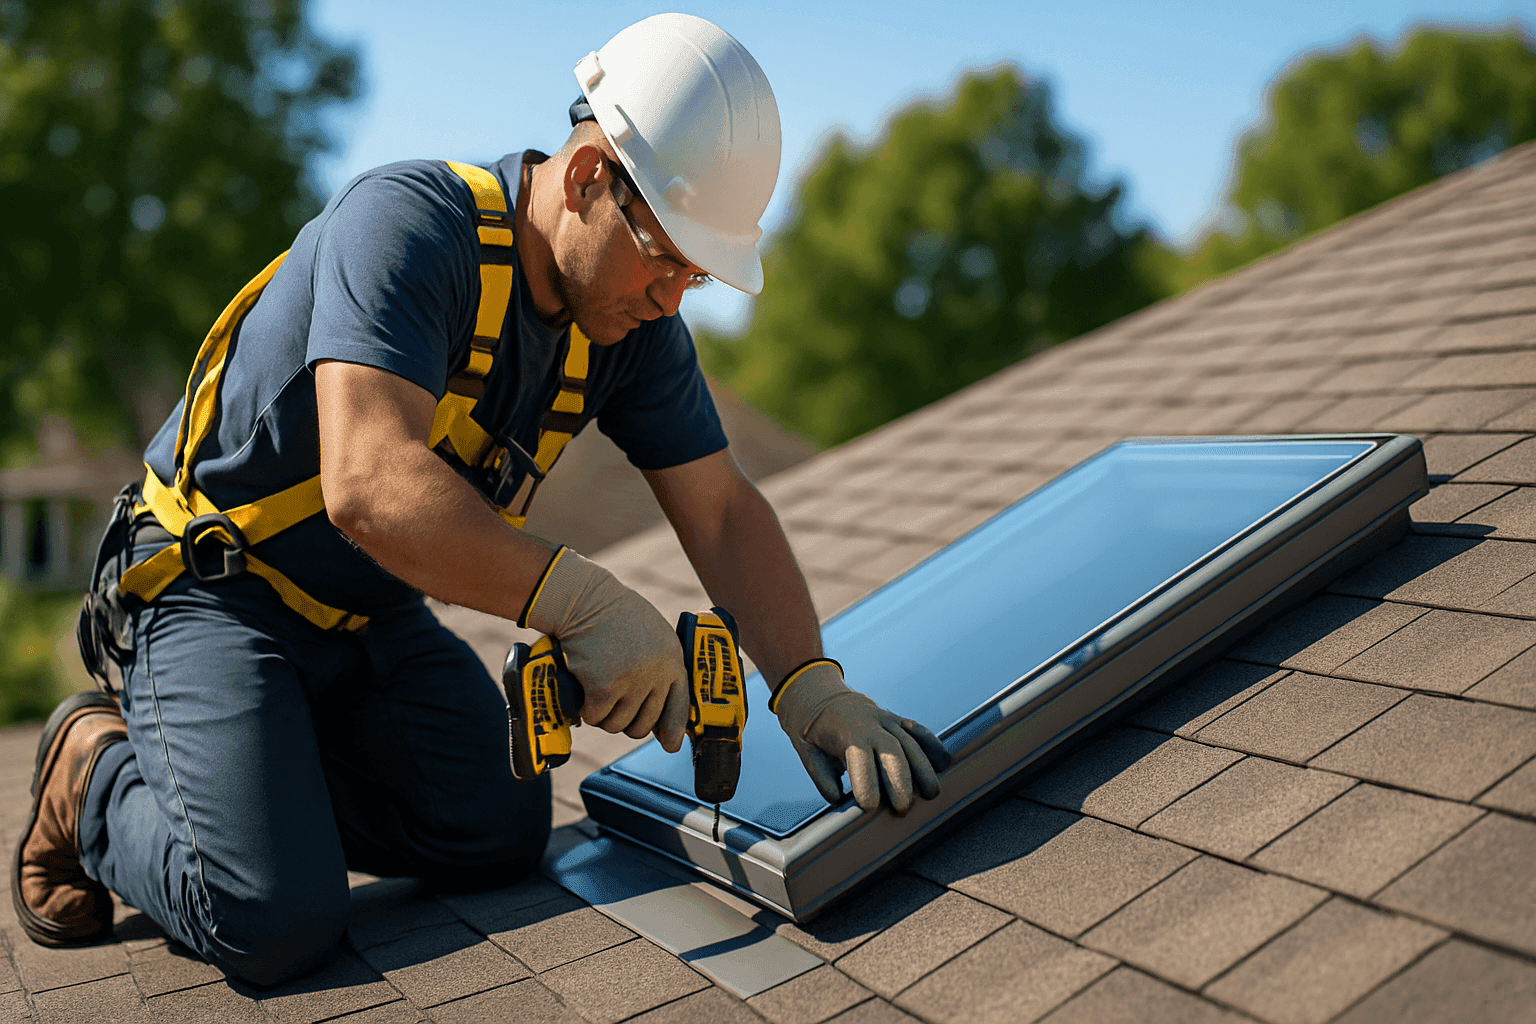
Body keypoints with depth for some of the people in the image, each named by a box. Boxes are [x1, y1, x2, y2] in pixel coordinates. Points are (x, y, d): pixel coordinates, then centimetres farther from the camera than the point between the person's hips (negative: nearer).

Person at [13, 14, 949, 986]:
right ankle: (97, 770, 10)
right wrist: (581, 600, -45)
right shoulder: (406, 221, -27)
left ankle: (261, 770, 13)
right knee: (276, 921, -19)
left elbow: (724, 511, -5)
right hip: (216, 592, -7)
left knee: (502, 836, -8)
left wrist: (813, 687, -16)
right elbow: (368, 484, -40)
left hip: (377, 617, 7)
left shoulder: (634, 322, -5)